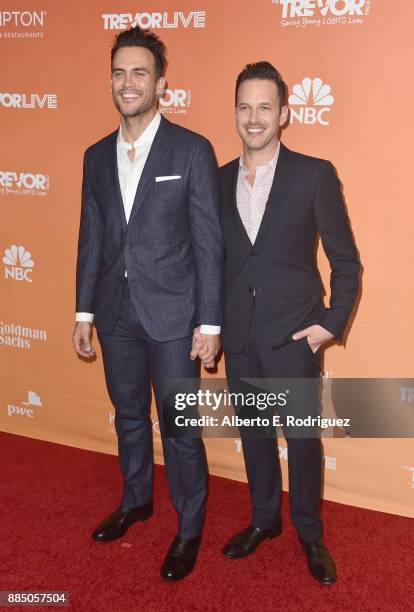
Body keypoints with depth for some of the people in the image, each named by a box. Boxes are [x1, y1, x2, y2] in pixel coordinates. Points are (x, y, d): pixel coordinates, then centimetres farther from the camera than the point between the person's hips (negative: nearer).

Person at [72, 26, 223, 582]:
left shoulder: (192, 150, -7)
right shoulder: (97, 156, 8)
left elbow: (208, 242, -9)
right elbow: (91, 239, 11)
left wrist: (209, 324, -11)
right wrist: (84, 312, 9)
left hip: (172, 314, -5)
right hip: (116, 314, 5)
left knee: (180, 426, 5)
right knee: (129, 416, 20)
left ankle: (189, 528, 26)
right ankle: (136, 500, 43)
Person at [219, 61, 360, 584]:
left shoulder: (314, 175, -7)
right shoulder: (218, 181, 5)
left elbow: (345, 260, -4)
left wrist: (333, 323, -9)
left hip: (293, 334, -3)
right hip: (238, 335, 4)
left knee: (302, 435, 8)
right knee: (253, 431, 16)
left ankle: (309, 533, 30)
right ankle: (263, 519, 37)